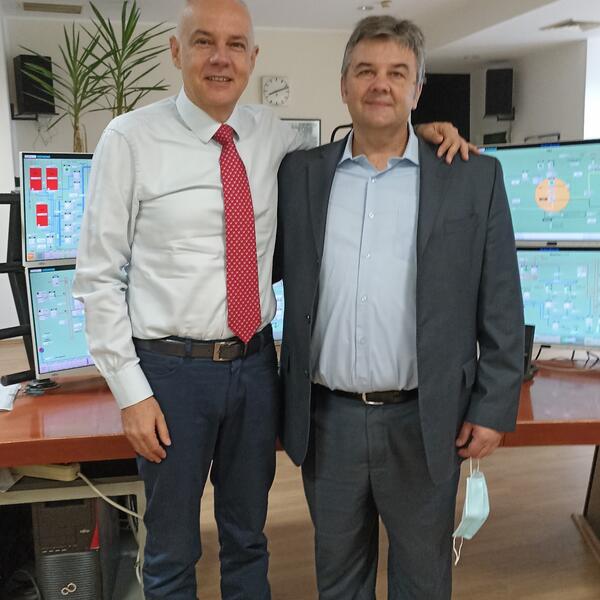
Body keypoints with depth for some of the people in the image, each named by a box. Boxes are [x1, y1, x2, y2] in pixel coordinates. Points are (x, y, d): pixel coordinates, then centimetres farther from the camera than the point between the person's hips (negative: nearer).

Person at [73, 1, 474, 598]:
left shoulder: (272, 135, 2)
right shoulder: (130, 139, -10)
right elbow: (98, 275, -8)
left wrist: (413, 131, 0)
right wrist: (131, 390, -11)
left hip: (256, 362, 4)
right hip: (172, 368, -3)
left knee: (248, 537, 22)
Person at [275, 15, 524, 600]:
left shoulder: (474, 177, -2)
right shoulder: (300, 173, 2)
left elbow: (500, 308, -1)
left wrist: (493, 408, -3)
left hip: (424, 422, -1)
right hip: (327, 419, 2)